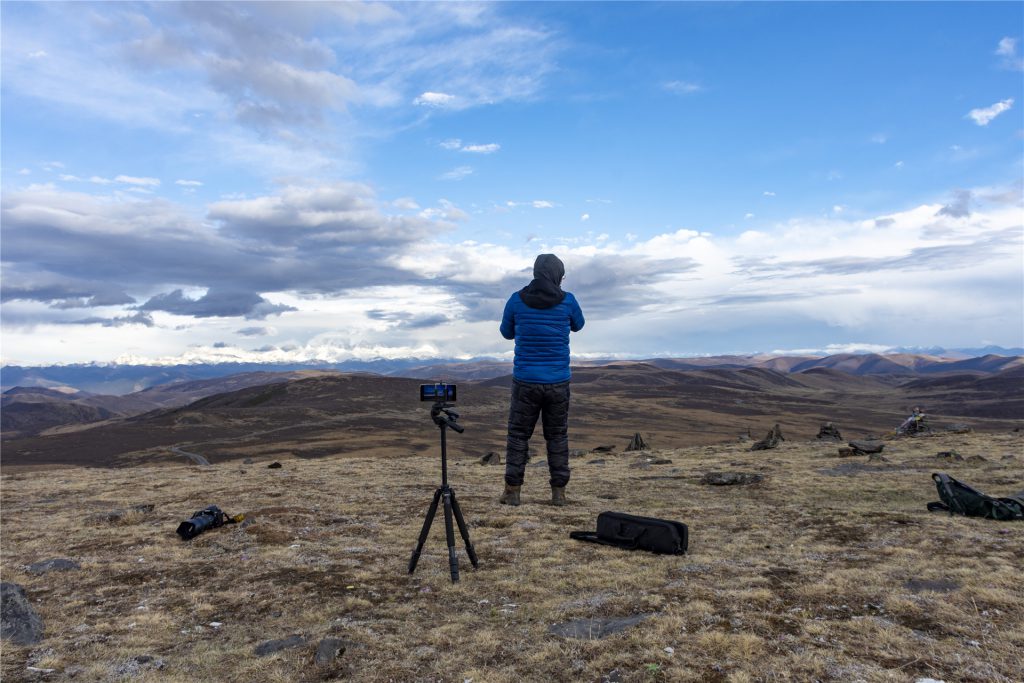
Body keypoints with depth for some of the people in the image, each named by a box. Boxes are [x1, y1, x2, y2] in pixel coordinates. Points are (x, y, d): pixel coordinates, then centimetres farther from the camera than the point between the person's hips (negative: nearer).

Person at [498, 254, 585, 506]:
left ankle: (512, 492, 10)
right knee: (558, 436, 13)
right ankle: (558, 492, 15)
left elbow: (507, 332, 13)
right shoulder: (567, 301, -4)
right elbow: (578, 325, 19)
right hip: (558, 382, 1)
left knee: (518, 435, 10)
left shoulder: (517, 300, -4)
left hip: (526, 381, 0)